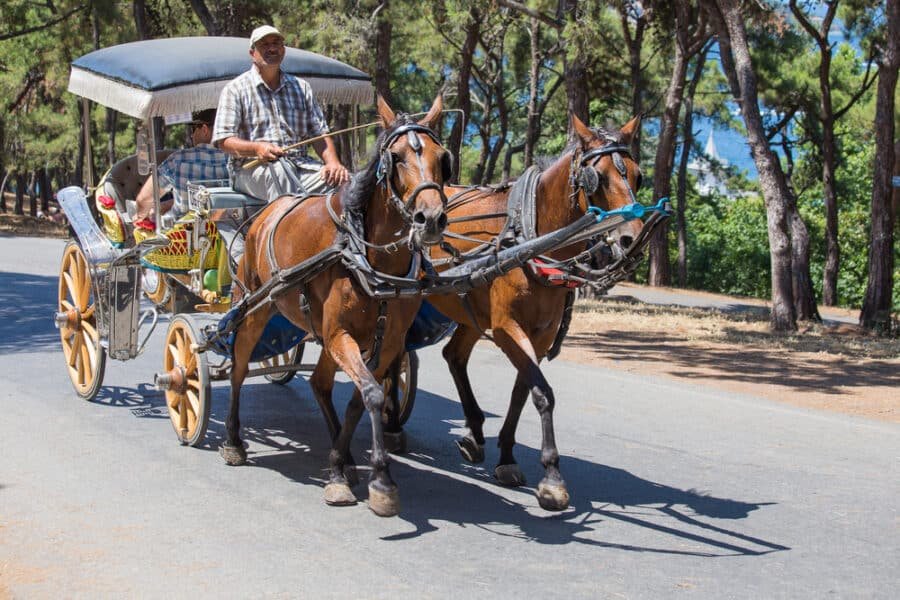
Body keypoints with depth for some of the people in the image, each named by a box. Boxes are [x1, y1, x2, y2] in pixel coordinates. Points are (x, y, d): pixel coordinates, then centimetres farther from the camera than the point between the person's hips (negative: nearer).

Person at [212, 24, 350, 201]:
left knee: (342, 180, -25)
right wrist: (257, 148, -21)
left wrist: (332, 162, -5)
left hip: (299, 165, 4)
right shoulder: (236, 89, 7)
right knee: (278, 169, -40)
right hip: (251, 167, -4)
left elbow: (319, 133, 17)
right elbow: (223, 140, -1)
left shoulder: (301, 87, 21)